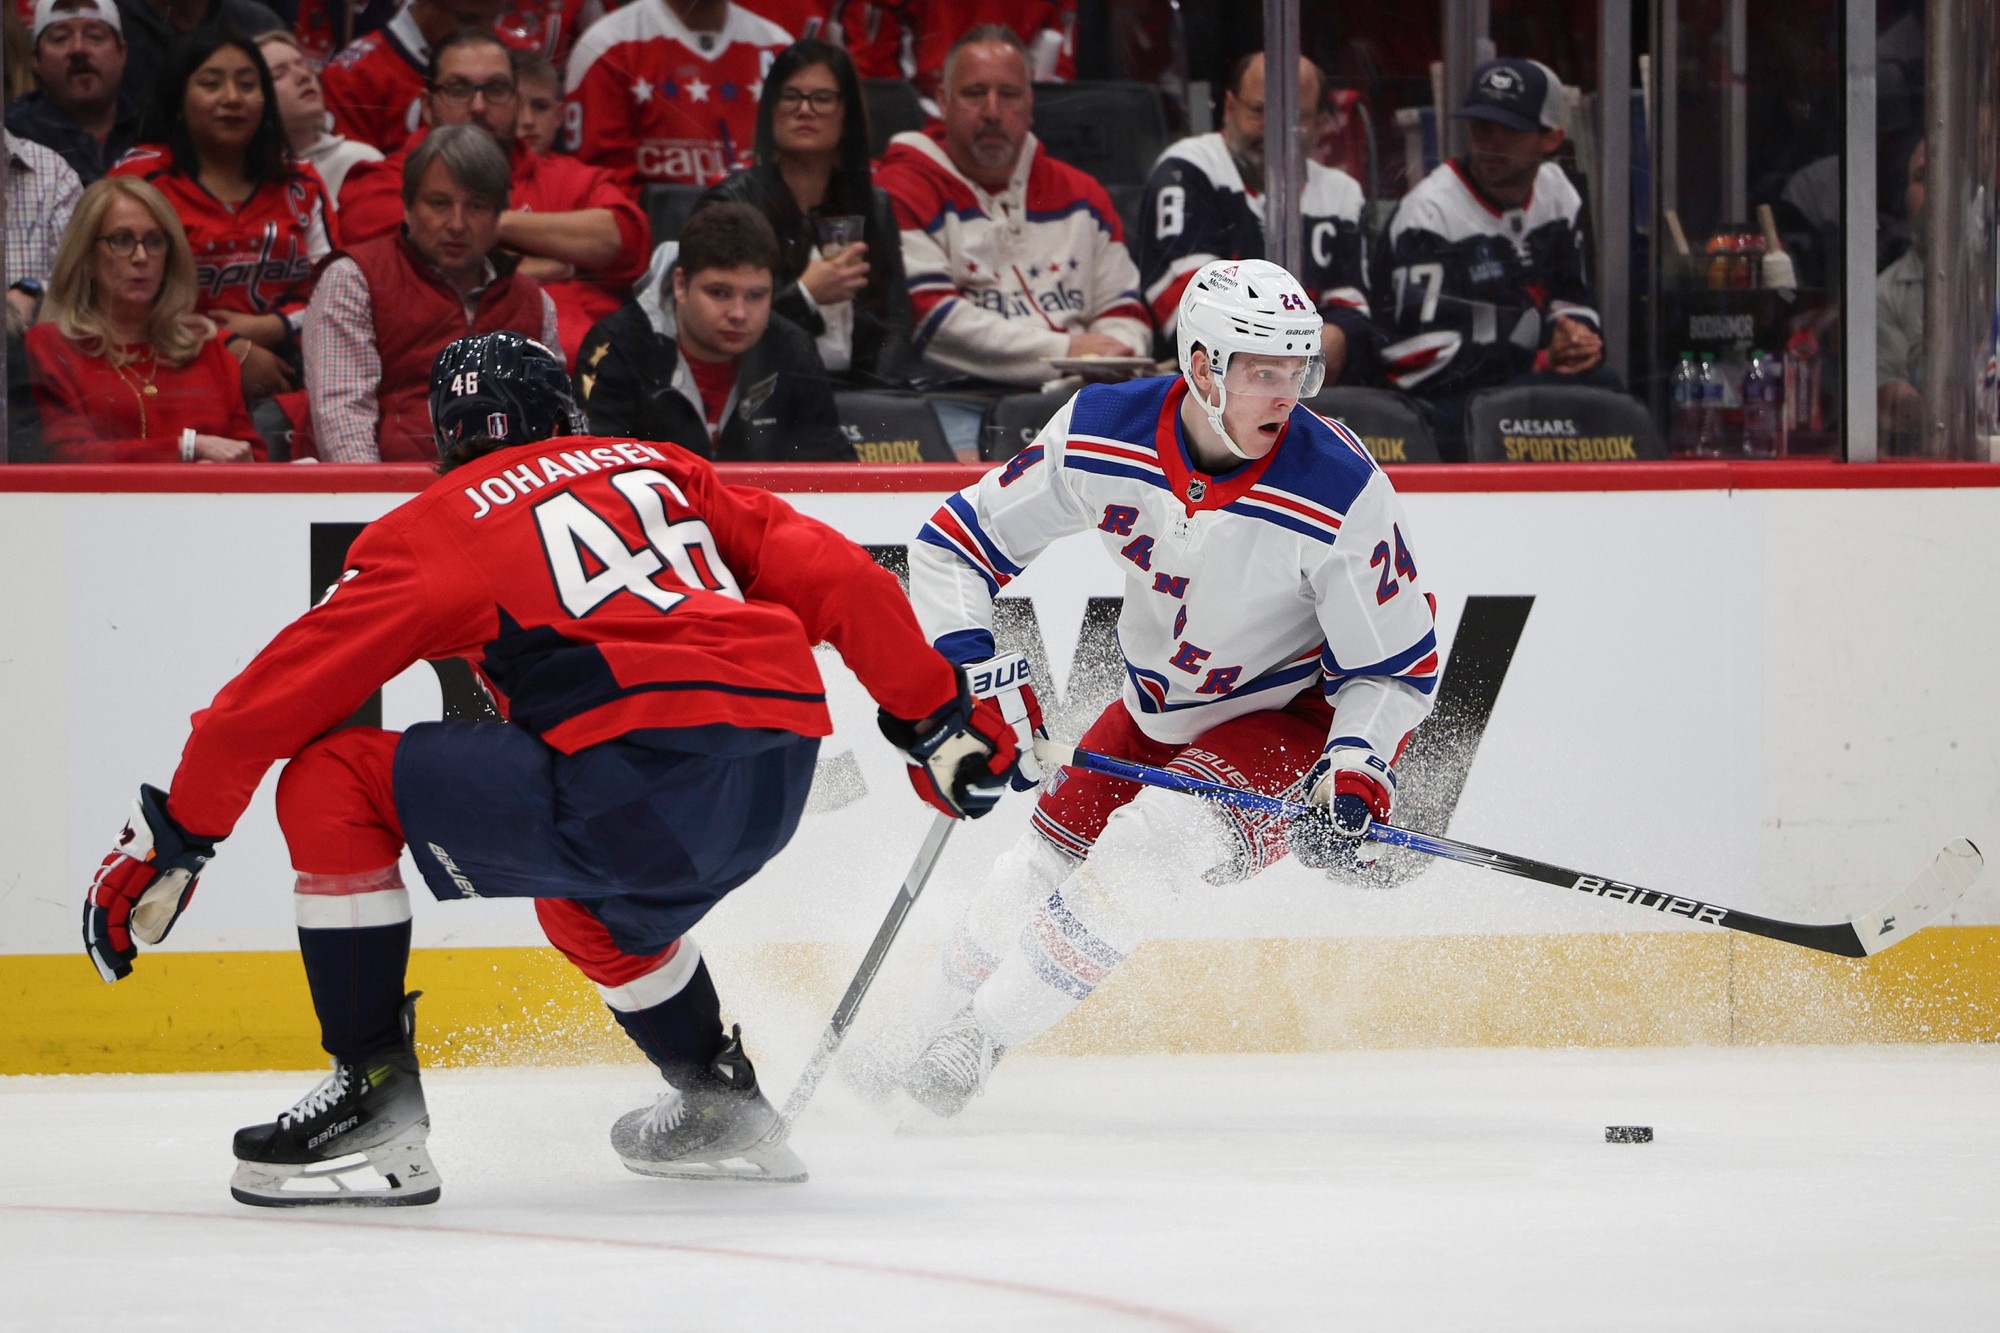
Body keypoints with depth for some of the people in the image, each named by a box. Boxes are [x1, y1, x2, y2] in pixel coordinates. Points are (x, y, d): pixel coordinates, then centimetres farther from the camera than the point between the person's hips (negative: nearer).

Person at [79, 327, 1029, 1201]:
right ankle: (720, 1104, 42)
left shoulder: (433, 529, 13)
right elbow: (834, 578, 18)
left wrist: (171, 839, 20)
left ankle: (375, 1100, 2)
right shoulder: (659, 469, 26)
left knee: (334, 781, 6)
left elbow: (280, 694, 11)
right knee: (584, 897, 37)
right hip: (782, 777, 7)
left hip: (642, 779, -7)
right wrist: (937, 716, 25)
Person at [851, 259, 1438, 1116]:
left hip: (1294, 719, -5)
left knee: (1147, 843, -25)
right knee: (1051, 851, 10)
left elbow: (1397, 666, -17)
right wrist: (973, 681, -21)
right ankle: (931, 1031, 36)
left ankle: (972, 1046, -13)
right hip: (1159, 708, 5)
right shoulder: (1101, 436, -20)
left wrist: (1352, 781, -31)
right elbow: (958, 543, -9)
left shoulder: (1342, 493, -28)